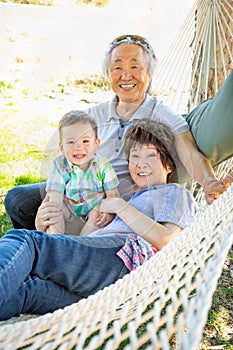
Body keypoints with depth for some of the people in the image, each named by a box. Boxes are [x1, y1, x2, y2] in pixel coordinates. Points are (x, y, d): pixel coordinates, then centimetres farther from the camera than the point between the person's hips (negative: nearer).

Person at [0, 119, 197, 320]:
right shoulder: (135, 198, 42)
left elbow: (165, 241, -3)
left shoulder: (175, 193, 22)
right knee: (18, 287, -25)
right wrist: (43, 227, 11)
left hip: (120, 260, -7)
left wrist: (120, 206, 2)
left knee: (23, 241, -27)